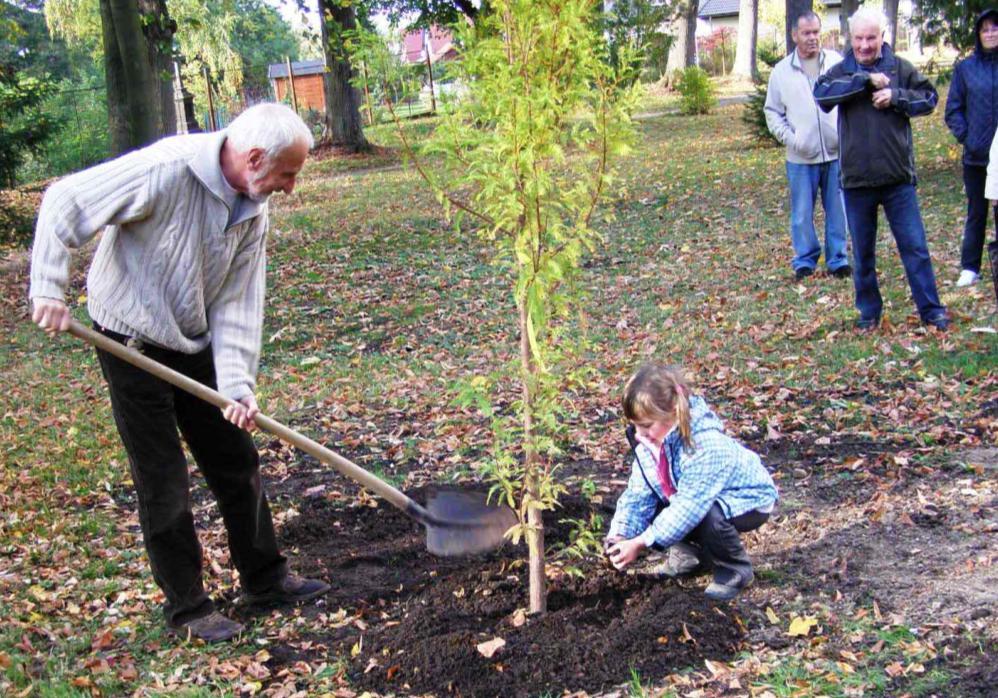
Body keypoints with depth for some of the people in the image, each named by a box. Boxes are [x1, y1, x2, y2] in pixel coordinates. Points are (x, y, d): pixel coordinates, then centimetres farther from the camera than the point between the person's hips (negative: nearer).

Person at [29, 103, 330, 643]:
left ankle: (264, 579, 29)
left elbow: (236, 305, -3)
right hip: (132, 347, -7)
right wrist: (48, 289, -22)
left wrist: (237, 384, -14)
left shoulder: (253, 214, -2)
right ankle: (187, 608, 16)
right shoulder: (165, 171, -24)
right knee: (163, 484, 1)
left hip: (195, 349, 7)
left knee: (237, 463, 13)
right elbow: (65, 202, -19)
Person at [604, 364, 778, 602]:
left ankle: (736, 570, -7)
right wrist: (620, 536, -27)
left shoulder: (706, 446, -37)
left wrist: (640, 543, -37)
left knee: (708, 516, -36)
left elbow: (689, 507, -39)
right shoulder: (649, 440, -13)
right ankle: (690, 551, 11)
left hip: (746, 501, -7)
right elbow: (638, 493, -12)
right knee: (652, 507, -14)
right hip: (693, 496, 7)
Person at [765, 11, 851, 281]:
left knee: (838, 210, 6)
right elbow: (772, 112, 7)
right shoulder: (782, 71, 2)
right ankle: (804, 261, 17)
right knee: (802, 213, 4)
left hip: (837, 152, 1)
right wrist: (790, 138, -7)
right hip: (801, 158, 0)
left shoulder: (837, 62, 3)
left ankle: (838, 260, 18)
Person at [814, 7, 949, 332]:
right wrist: (865, 80, -21)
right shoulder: (842, 71, 2)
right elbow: (821, 93, -16)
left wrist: (896, 97, -14)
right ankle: (869, 312, 24)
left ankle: (931, 309, 13)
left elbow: (929, 97, 2)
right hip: (856, 179, 1)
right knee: (862, 253, 11)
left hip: (898, 176, 0)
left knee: (915, 246, 3)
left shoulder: (900, 68, 3)